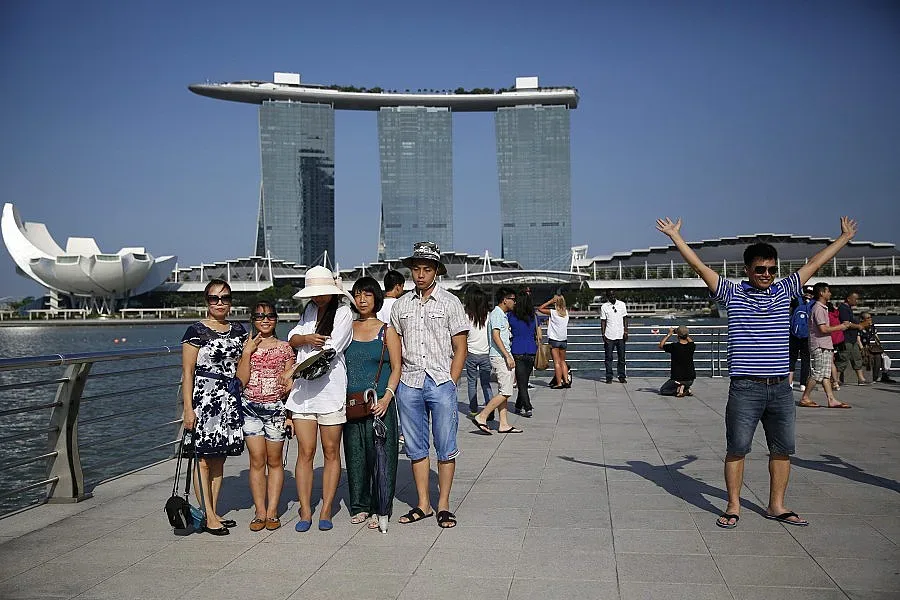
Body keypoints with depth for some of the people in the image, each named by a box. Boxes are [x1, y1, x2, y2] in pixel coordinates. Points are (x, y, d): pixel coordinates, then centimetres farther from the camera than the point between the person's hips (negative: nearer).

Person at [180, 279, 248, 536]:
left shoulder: (238, 330, 13)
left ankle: (214, 513, 18)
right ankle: (208, 517, 2)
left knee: (219, 458, 10)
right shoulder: (196, 331, -4)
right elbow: (187, 372, -7)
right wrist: (188, 408, -13)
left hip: (230, 399, 6)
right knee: (204, 458, -3)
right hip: (204, 397, -6)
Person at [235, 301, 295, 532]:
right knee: (257, 461, 0)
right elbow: (241, 381, -4)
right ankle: (260, 512, 7)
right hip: (250, 408, 1)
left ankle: (272, 511, 10)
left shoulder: (284, 348, 4)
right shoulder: (247, 347, 6)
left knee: (274, 460, 4)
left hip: (276, 408, -1)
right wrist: (247, 353, -11)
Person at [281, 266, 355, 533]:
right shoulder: (309, 310, 16)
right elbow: (292, 338, 16)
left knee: (331, 452, 4)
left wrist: (292, 372, -13)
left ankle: (326, 510, 10)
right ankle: (305, 511, 6)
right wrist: (306, 338, -9)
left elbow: (329, 350, -13)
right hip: (302, 390, 5)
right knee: (305, 452, 2)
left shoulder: (343, 312, -4)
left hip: (330, 388, -5)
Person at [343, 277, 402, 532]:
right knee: (354, 454, 7)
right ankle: (360, 505, 19)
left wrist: (387, 397, -14)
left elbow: (396, 368, -1)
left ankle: (380, 509, 5)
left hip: (379, 403, -3)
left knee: (380, 453, -3)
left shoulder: (387, 331, 3)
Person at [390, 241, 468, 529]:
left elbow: (460, 350, 2)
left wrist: (450, 384, -5)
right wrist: (395, 383, 3)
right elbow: (394, 349, 14)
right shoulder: (401, 305, 11)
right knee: (416, 448, 8)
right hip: (409, 384, 3)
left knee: (446, 448, 1)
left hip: (441, 382, -3)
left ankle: (443, 505, 11)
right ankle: (423, 504, 18)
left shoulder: (450, 303, 3)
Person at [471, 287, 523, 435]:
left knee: (503, 392, 9)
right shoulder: (496, 314, -12)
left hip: (505, 357, 10)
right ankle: (481, 417, -9)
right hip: (500, 357, -10)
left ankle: (504, 425, 11)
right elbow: (496, 336, -20)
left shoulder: (503, 315, 19)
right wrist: (508, 356, -23)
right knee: (505, 393, -11)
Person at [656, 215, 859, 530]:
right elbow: (699, 266, -2)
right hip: (745, 388, -4)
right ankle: (733, 506, 14)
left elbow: (815, 262, 19)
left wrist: (845, 237, 26)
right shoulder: (733, 294, 1)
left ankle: (776, 505, 23)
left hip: (780, 388, 4)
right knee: (737, 448, 2)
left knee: (783, 448, 10)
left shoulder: (784, 291, 11)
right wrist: (675, 236, -5)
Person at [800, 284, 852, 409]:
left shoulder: (823, 308, 19)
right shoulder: (818, 308, -13)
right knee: (817, 373, -8)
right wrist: (839, 327, -10)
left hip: (825, 346, 10)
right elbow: (823, 329, -20)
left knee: (826, 374, 6)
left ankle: (831, 400, 5)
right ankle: (805, 398, -1)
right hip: (820, 346, -10)